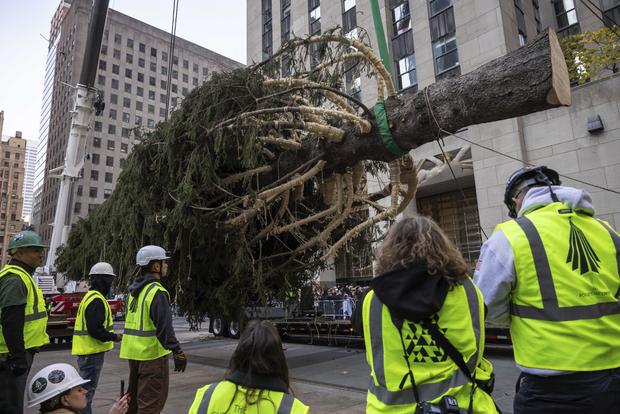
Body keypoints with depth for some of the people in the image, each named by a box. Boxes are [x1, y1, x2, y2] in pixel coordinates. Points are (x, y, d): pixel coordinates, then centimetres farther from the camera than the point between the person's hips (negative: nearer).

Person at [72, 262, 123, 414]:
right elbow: (95, 330, -26)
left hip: (88, 350, 11)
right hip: (92, 351, -11)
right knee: (88, 388, -2)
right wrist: (114, 337, -17)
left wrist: (111, 336, 18)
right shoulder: (97, 300, -20)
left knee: (87, 386, 20)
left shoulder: (90, 296, 15)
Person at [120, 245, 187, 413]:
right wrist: (178, 353, -22)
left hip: (134, 352, 9)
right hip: (152, 354, -9)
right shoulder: (157, 292, -18)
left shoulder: (135, 290, 10)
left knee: (134, 398, 22)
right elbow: (164, 327, -24)